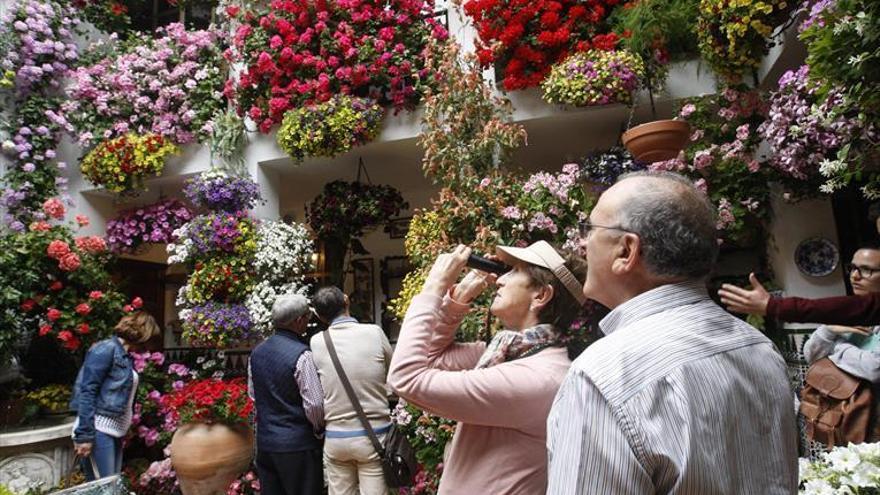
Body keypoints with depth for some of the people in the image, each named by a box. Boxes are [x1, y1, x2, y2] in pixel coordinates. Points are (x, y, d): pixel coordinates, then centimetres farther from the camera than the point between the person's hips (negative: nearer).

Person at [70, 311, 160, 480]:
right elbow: (87, 392, -16)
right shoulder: (106, 349, -9)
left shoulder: (126, 357, 16)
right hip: (99, 431, -9)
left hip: (115, 431, 9)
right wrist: (84, 434, -20)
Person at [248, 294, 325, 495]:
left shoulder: (256, 352, 3)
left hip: (264, 441, 7)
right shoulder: (301, 355, -19)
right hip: (298, 444, -7)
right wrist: (319, 429, 0)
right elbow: (315, 404, -19)